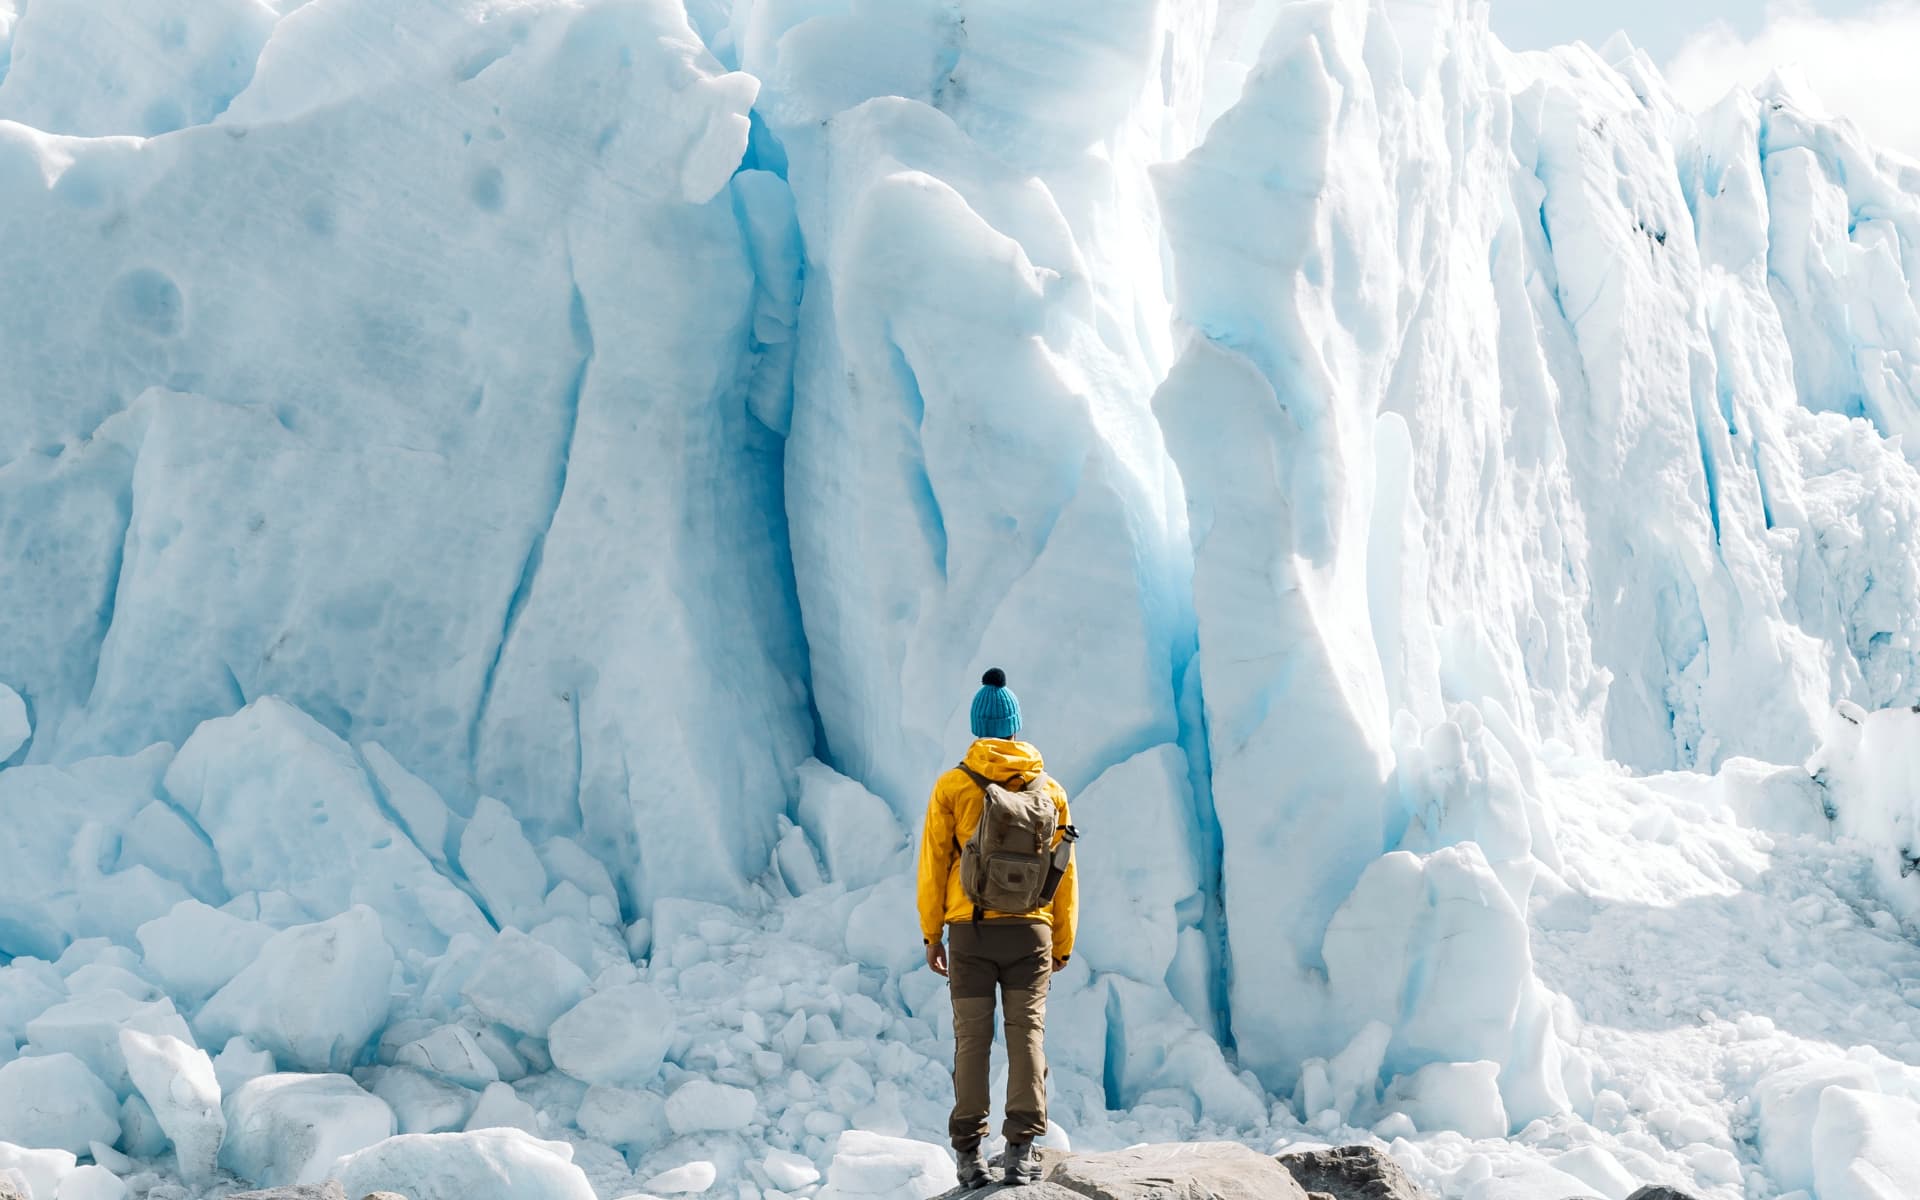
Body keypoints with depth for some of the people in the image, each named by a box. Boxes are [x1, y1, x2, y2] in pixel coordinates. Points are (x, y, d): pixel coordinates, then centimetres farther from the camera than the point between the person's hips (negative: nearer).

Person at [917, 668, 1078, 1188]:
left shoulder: (952, 785, -3)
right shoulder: (1050, 789, 4)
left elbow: (933, 865, -2)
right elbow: (1064, 871, 6)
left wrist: (931, 935, 7)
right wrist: (1063, 944, 14)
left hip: (971, 930, -1)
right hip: (1031, 931, 1)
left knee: (972, 1038, 4)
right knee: (1027, 1033, 2)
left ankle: (970, 1152, 4)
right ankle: (1021, 1148, -5)